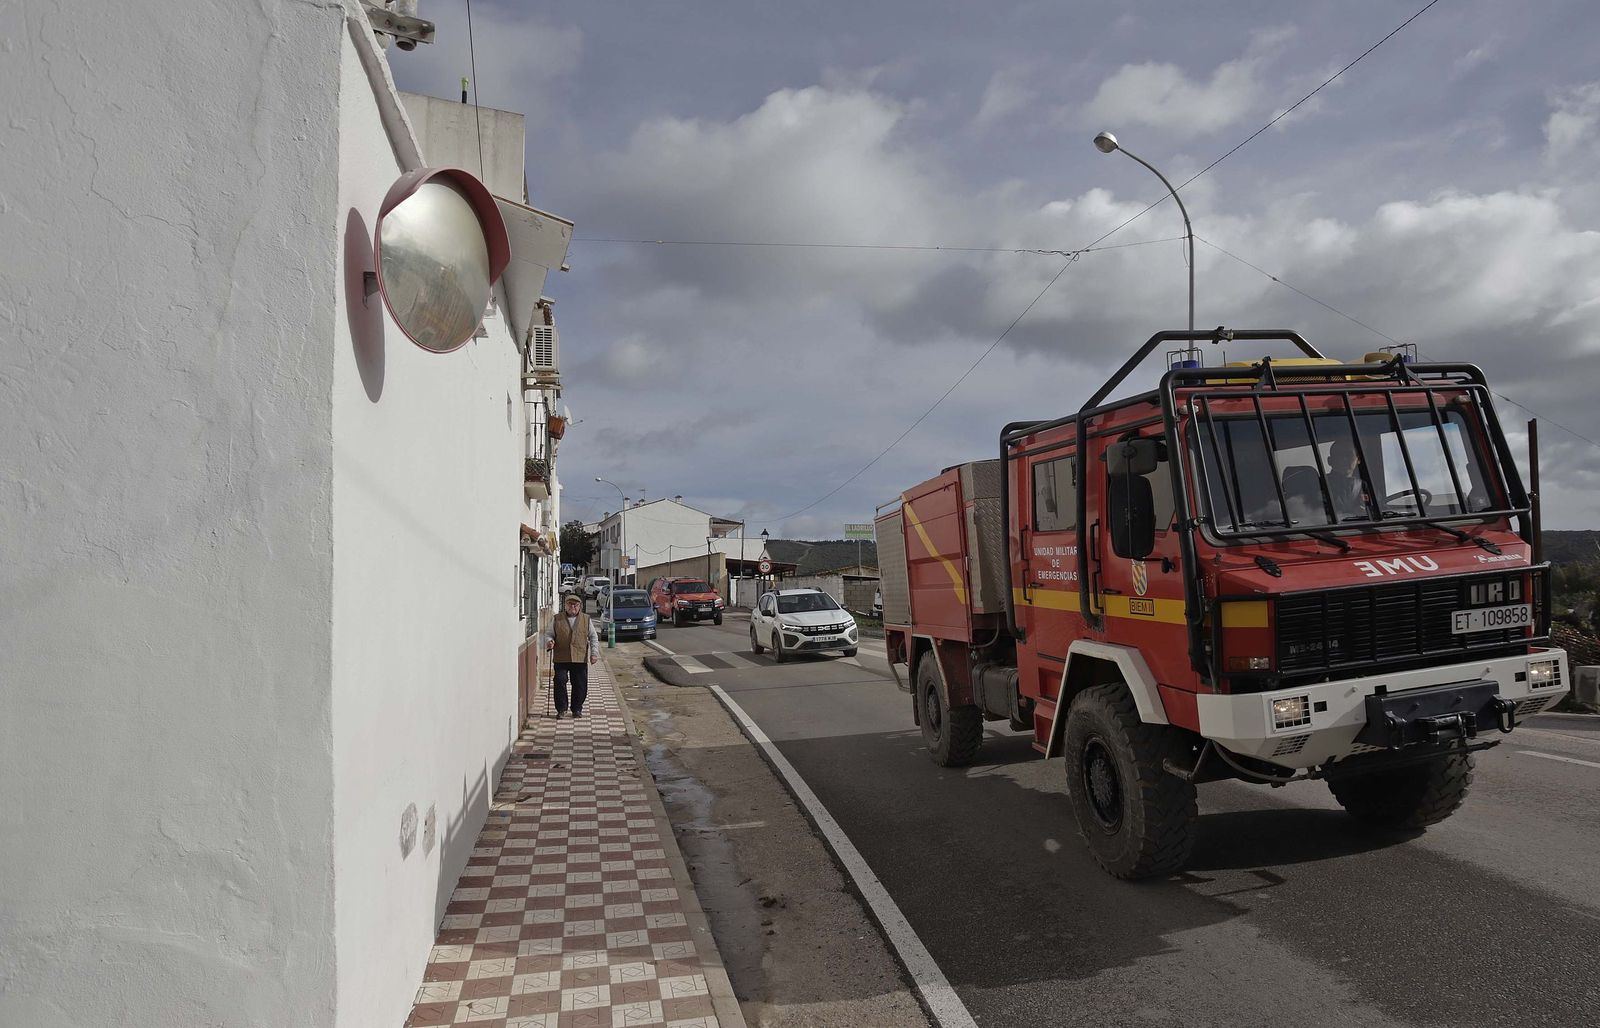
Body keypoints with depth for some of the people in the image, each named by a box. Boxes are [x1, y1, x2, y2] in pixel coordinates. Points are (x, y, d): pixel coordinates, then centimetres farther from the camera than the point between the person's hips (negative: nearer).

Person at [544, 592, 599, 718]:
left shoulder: (586, 619, 10)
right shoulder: (557, 619, 8)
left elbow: (593, 637, 11)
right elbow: (548, 634, 12)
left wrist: (594, 653, 1)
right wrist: (549, 641, -11)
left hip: (580, 659, 1)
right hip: (561, 659, -1)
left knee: (580, 685, 2)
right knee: (560, 682, -7)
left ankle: (577, 709, 17)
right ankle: (561, 709, 7)